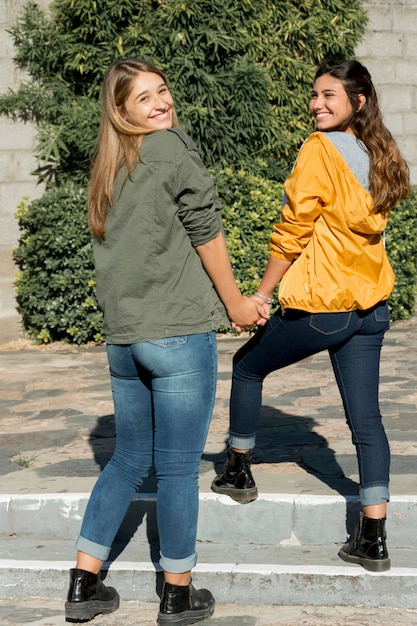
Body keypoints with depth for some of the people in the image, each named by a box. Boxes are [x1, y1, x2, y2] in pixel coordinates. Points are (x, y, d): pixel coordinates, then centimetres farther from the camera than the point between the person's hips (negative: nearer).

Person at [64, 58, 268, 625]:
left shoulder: (109, 170, 15)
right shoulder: (170, 146, -8)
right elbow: (206, 232, -8)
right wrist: (234, 304, 3)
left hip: (121, 339, 8)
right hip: (178, 334, -7)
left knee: (130, 459, 18)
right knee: (178, 468, 2)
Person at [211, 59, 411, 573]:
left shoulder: (320, 149, -12)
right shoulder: (379, 156, 12)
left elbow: (293, 229, -12)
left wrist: (261, 294, -4)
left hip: (320, 306, -7)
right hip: (370, 307, 7)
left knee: (247, 367, 18)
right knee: (366, 419, 5)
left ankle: (238, 472, 30)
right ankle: (373, 539, 4)